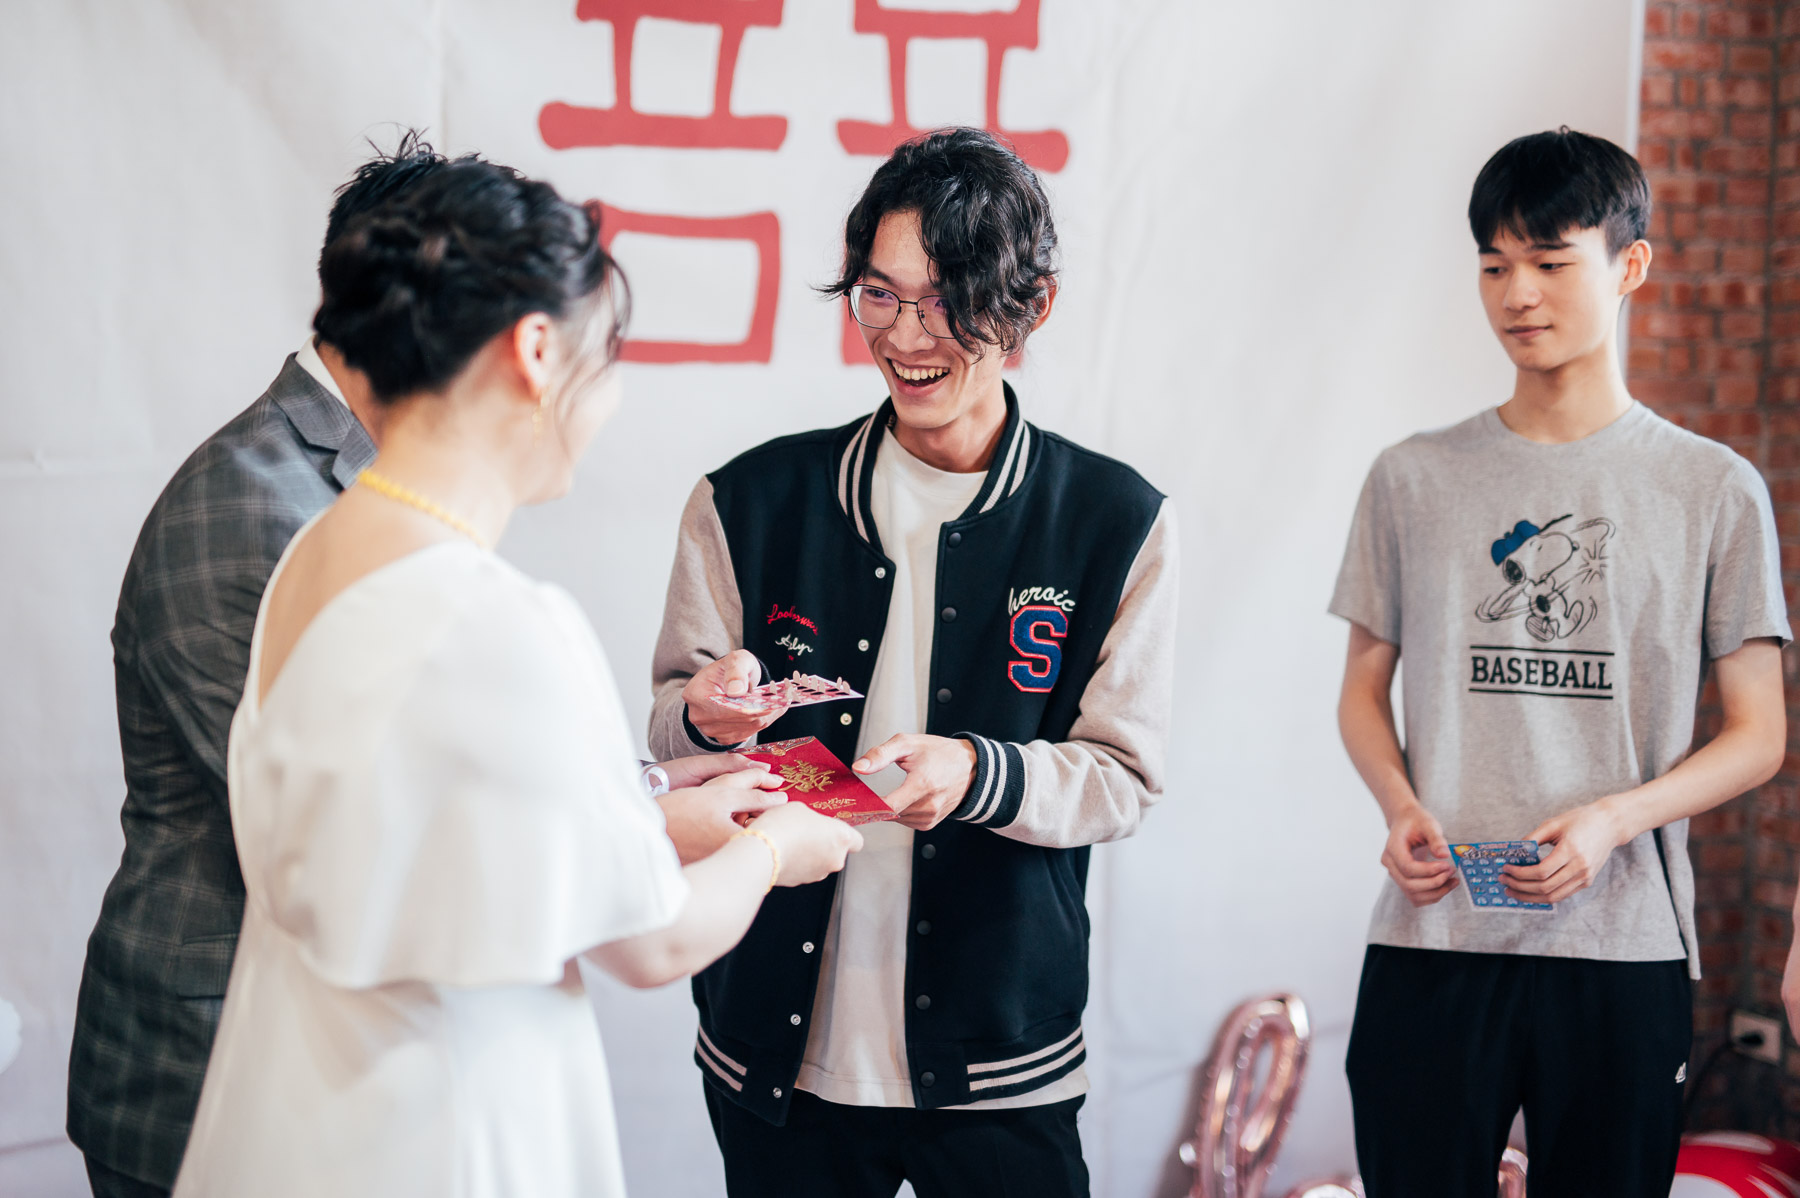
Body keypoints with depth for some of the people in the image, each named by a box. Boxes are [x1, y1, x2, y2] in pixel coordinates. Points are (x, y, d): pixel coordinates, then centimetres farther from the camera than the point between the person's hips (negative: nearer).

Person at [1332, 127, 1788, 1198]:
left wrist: (1609, 821, -12)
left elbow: (1758, 735, 4)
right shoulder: (1414, 480, 9)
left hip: (1626, 951, -1)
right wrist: (1402, 806, -6)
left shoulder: (1716, 490, 4)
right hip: (1431, 943, 1)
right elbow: (1365, 689, 15)